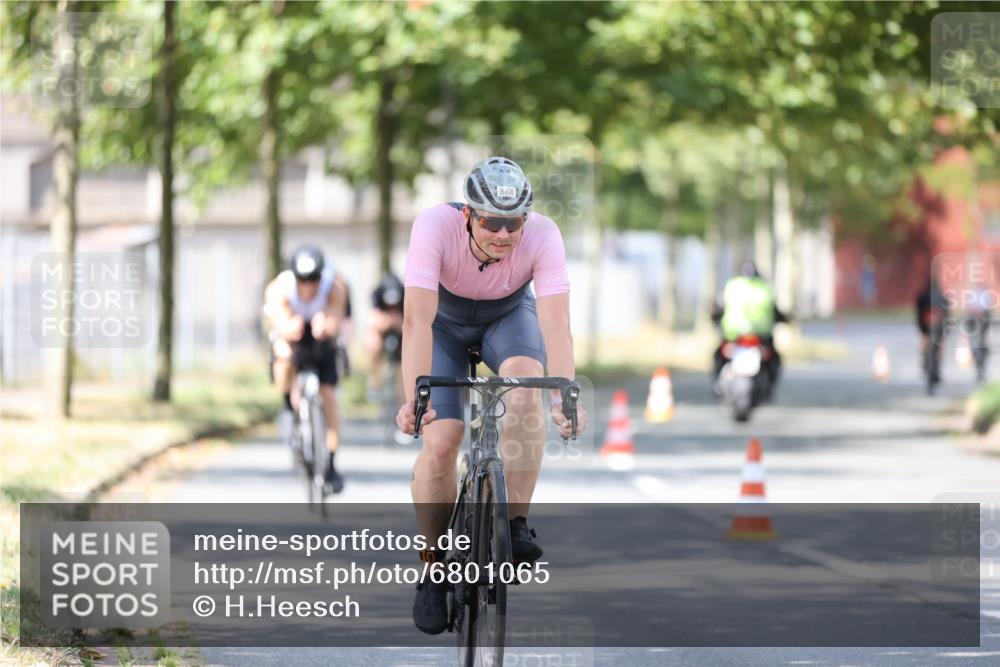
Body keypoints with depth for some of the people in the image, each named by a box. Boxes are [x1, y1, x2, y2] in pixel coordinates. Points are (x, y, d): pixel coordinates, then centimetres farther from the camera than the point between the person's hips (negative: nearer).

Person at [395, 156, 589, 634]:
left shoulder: (543, 235, -33)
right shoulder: (435, 226, -36)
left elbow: (556, 324, -39)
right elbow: (417, 318, -43)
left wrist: (565, 398, -54)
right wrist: (414, 398, -54)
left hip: (509, 317, 1)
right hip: (445, 321, -1)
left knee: (524, 382, -33)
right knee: (440, 443, -16)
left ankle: (516, 524, -21)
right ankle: (434, 568, 4)